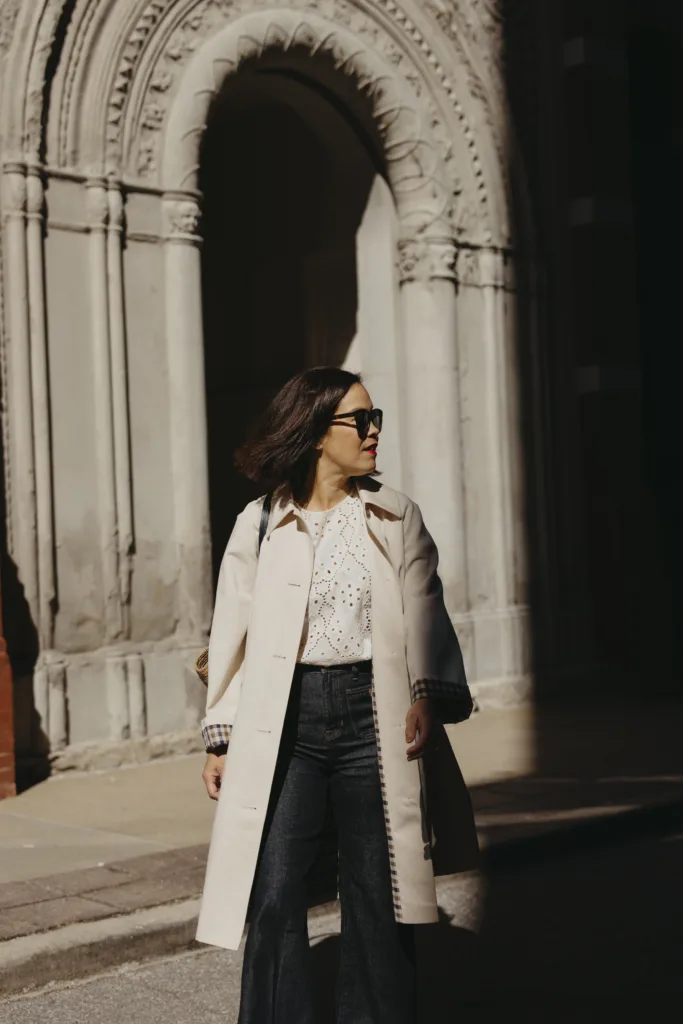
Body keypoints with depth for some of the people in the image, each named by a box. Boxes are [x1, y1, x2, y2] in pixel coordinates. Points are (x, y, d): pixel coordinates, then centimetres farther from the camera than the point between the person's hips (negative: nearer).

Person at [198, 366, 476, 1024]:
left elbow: (424, 616, -1)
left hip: (373, 717, 1)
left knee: (377, 899, 6)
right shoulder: (259, 524, 5)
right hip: (285, 723, 0)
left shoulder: (397, 519, 7)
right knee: (274, 899, -4)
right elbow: (231, 635, 7)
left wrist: (428, 695, -17)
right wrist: (219, 738, 5)